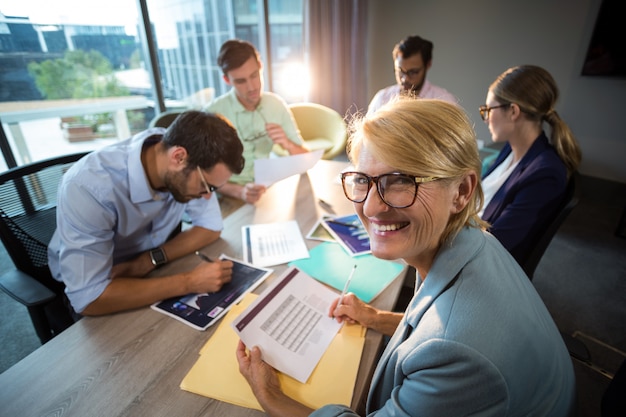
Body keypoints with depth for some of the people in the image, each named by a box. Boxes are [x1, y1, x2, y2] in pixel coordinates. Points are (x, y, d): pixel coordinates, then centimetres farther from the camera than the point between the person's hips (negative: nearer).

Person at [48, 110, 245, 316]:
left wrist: (151, 260, -22)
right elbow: (89, 299, -34)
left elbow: (210, 227, -10)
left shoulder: (192, 168, -21)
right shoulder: (88, 186, -34)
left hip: (151, 270, 5)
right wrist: (188, 283, -34)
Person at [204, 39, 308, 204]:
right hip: (230, 197, -3)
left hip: (267, 190, 4)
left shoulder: (277, 104, -3)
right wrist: (239, 191, -28)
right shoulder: (212, 114, -14)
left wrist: (288, 144, -19)